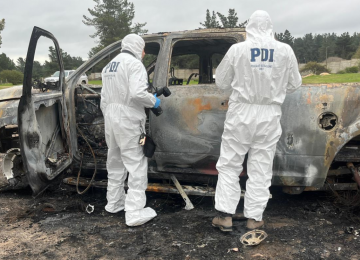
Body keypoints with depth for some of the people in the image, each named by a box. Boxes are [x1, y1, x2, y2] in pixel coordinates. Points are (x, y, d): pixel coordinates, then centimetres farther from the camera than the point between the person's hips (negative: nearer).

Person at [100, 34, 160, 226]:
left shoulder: (108, 66, 18)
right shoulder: (134, 64, -9)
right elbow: (137, 93, -23)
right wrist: (153, 101, -5)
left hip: (110, 119, 9)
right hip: (128, 120, -9)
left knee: (115, 163, 19)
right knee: (136, 165, -5)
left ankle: (114, 203, 30)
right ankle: (135, 213, -5)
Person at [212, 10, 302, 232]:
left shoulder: (237, 49, -5)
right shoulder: (285, 50, 0)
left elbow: (222, 82, 4)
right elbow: (294, 84, 9)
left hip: (241, 113, -1)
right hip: (269, 115, 2)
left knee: (229, 165, 10)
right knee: (261, 169, 10)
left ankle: (225, 216, 11)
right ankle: (254, 218, 16)